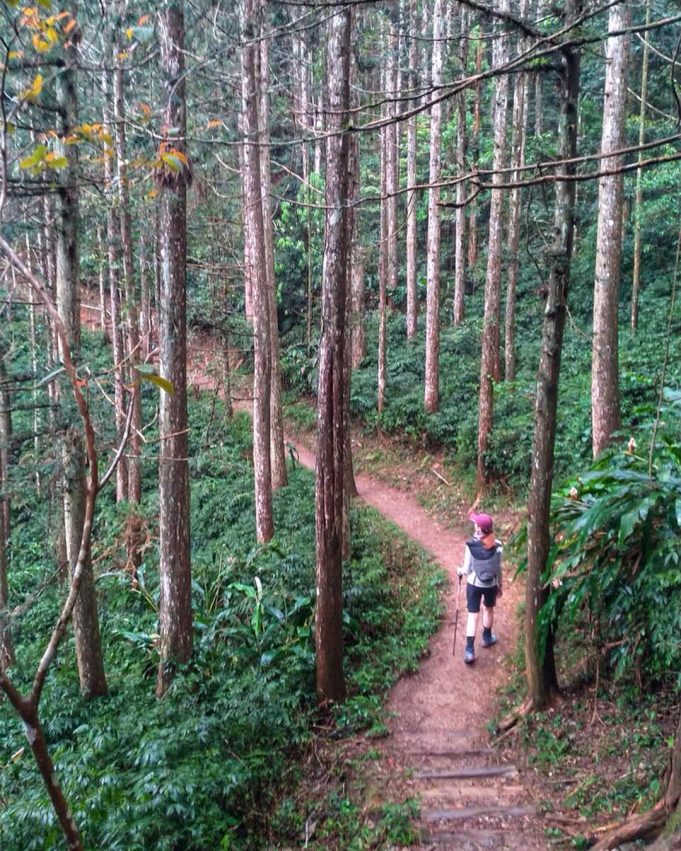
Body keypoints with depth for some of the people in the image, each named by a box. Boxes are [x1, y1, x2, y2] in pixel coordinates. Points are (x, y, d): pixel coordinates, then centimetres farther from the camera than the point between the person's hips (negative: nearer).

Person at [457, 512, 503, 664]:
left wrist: (460, 570, 10)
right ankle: (487, 637, 47)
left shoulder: (471, 545, -21)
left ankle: (469, 651, 6)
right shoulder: (497, 545, -16)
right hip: (491, 585, 2)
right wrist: (500, 585, 10)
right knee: (488, 609, 27)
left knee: (473, 616, 7)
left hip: (474, 585, -2)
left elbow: (467, 569, -13)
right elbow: (498, 569, -6)